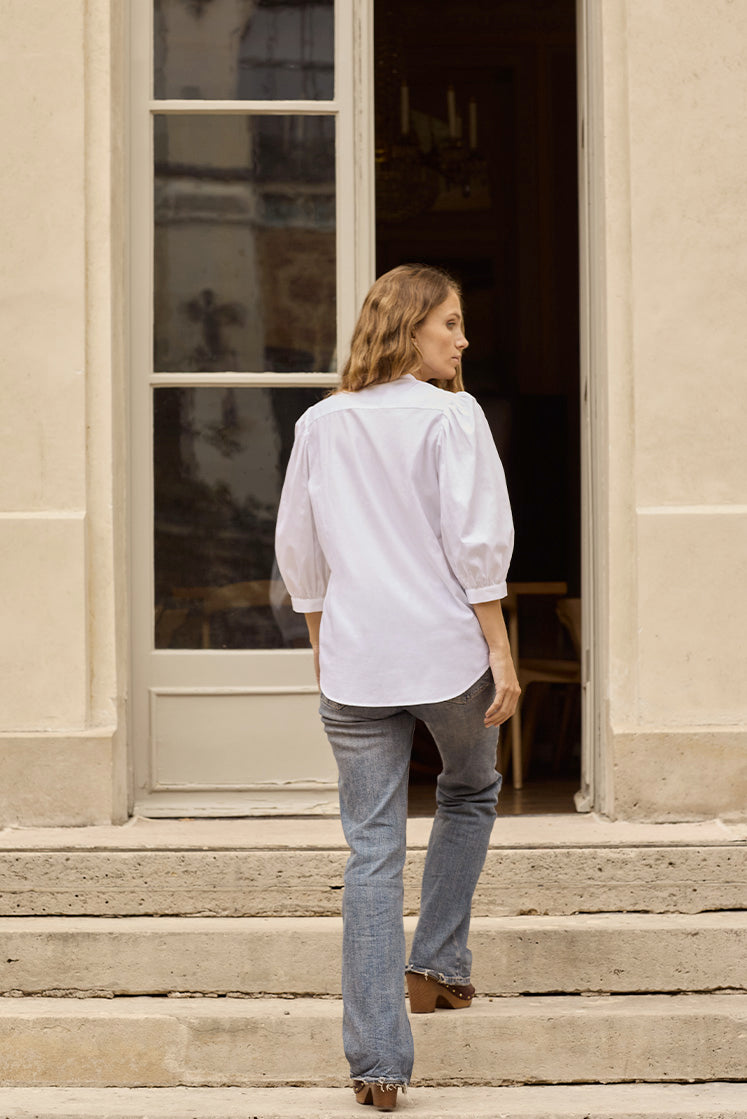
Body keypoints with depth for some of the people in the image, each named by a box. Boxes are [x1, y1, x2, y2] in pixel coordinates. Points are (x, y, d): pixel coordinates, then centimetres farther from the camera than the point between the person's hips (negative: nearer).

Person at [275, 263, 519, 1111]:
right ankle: (438, 967, 25)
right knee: (470, 794, 26)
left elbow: (298, 554, 12)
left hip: (356, 662, 3)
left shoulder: (320, 425, 9)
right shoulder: (450, 415, -5)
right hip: (448, 654, -3)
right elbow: (475, 545, -11)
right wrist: (500, 652, -7)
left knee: (372, 850, 2)